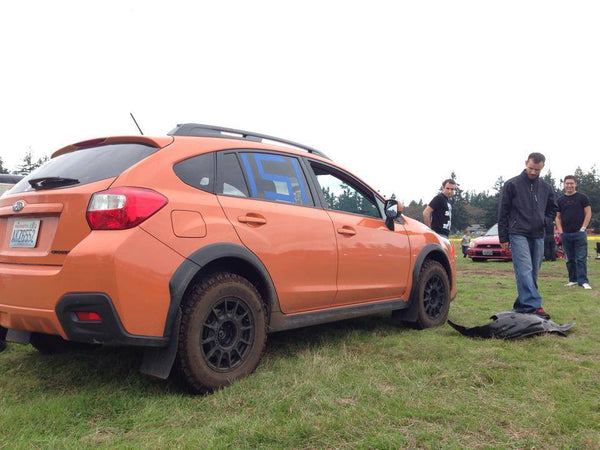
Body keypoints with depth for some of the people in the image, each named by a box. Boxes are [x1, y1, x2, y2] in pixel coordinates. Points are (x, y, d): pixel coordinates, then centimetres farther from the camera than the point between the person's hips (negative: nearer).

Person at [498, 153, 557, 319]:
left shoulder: (546, 188, 13)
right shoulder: (512, 185, -1)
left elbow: (552, 209, 27)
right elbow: (503, 213, 0)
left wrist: (546, 221, 4)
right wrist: (503, 238, -2)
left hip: (538, 236, 5)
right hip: (518, 234, -5)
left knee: (533, 273, 6)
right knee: (525, 271, -16)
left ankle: (522, 304, 15)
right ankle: (533, 305, -22)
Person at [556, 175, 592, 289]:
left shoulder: (582, 197, 3)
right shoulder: (560, 200, 11)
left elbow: (588, 213, 1)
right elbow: (557, 217, 13)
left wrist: (583, 228, -7)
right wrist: (560, 231, 2)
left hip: (579, 233, -3)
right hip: (566, 234, 3)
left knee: (581, 258, -6)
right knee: (570, 259, 9)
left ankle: (583, 281, -5)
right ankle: (573, 280, 17)